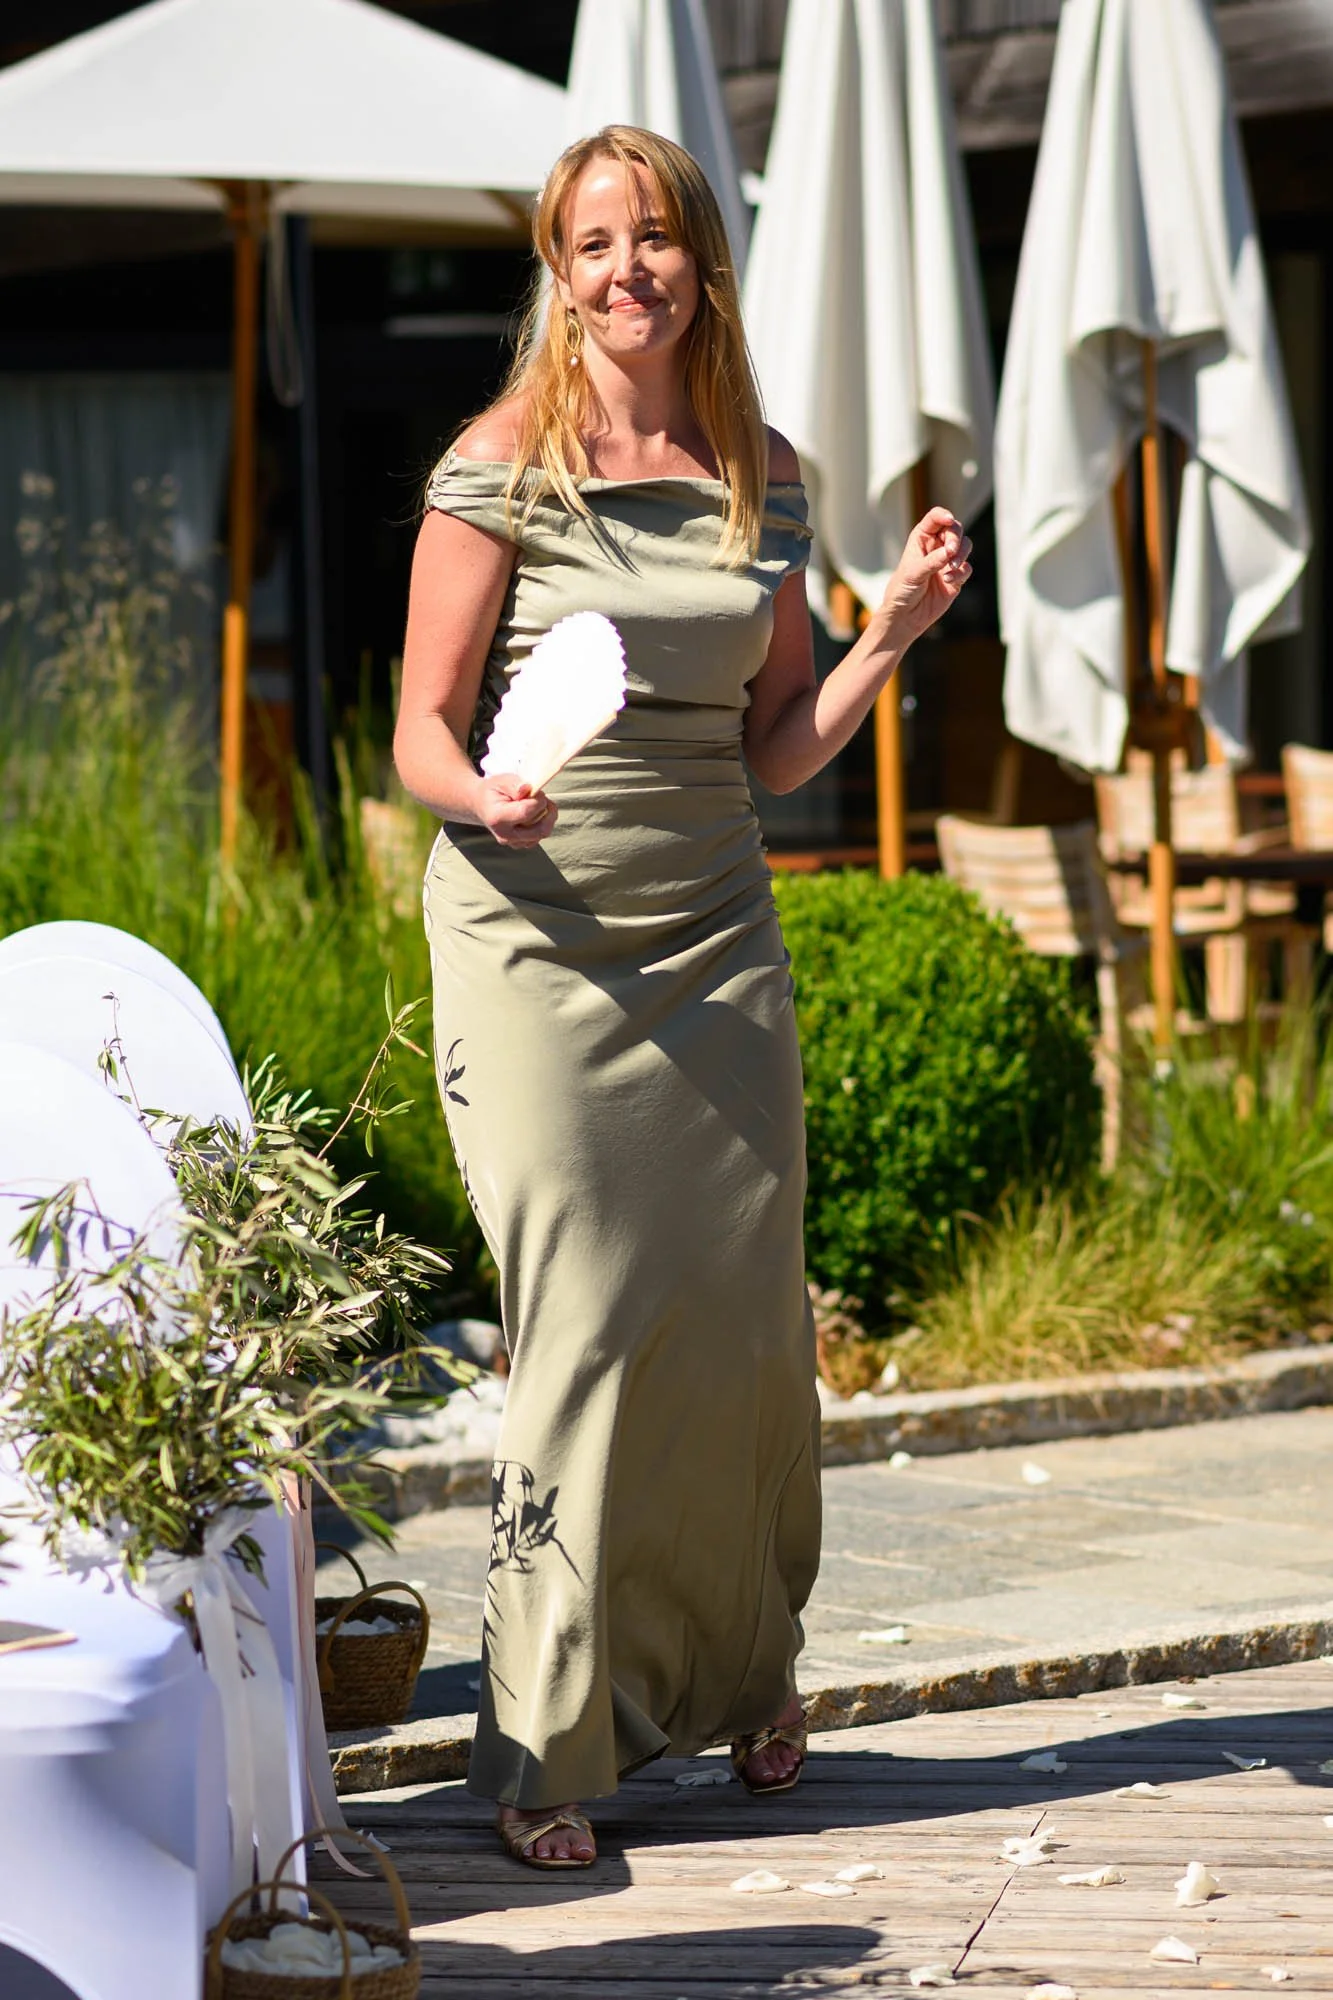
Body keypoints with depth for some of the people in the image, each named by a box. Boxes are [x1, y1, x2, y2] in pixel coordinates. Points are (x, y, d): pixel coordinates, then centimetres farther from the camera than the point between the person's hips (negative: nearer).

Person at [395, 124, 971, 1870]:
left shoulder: (764, 476, 9)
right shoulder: (502, 463, -4)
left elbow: (774, 749, 14)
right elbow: (424, 731, -5)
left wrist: (890, 638, -1)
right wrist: (484, 798, -26)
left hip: (717, 933, 4)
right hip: (536, 931, -4)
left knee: (746, 1316, 3)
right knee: (589, 1323, -8)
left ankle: (743, 1679, 25)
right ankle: (546, 1744, 1)